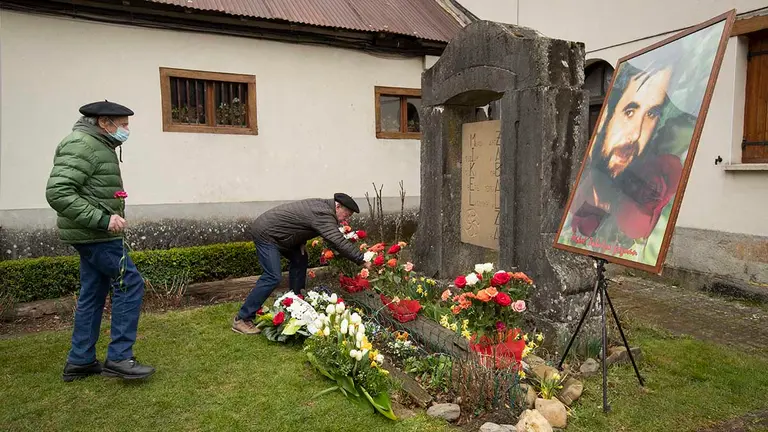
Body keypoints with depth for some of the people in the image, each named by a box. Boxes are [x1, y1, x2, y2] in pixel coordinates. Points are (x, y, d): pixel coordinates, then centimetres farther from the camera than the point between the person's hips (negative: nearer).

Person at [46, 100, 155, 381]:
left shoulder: (98, 145, 17)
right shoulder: (81, 144, -15)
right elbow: (57, 192, -24)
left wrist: (107, 219, 11)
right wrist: (102, 220, -26)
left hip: (93, 234, 10)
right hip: (94, 235, -10)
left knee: (92, 295, 13)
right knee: (129, 284, -6)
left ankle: (80, 361, 22)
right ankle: (119, 358, 0)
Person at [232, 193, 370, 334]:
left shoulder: (321, 206, 7)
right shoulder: (323, 215, -24)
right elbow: (340, 242, -31)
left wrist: (302, 243, 4)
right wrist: (362, 261, -27)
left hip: (276, 232, 10)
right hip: (265, 233, -10)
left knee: (300, 259, 13)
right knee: (273, 277, -16)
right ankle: (242, 319, -9)